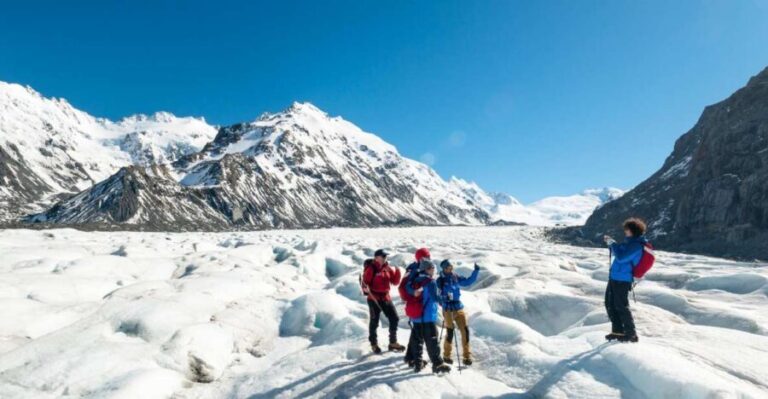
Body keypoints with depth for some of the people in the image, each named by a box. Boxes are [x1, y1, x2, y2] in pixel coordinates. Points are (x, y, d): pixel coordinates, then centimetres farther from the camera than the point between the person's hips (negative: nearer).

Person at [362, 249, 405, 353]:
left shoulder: (388, 268, 6)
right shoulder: (371, 268, -11)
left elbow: (395, 282, 6)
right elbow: (365, 281, -12)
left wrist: (397, 272, -9)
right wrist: (367, 289, -32)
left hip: (386, 298, 6)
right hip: (374, 299, -6)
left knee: (394, 318, 6)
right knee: (374, 321, 5)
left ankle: (393, 342, 21)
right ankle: (374, 344, 23)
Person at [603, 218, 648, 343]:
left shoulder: (636, 245, -16)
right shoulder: (630, 242, 14)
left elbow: (621, 257, -25)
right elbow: (618, 253, 28)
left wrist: (613, 244, -13)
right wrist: (611, 243, 13)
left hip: (622, 279, -10)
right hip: (614, 277, 10)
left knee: (621, 306, -5)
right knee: (610, 304, 13)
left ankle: (631, 334, 6)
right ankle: (618, 330, 22)